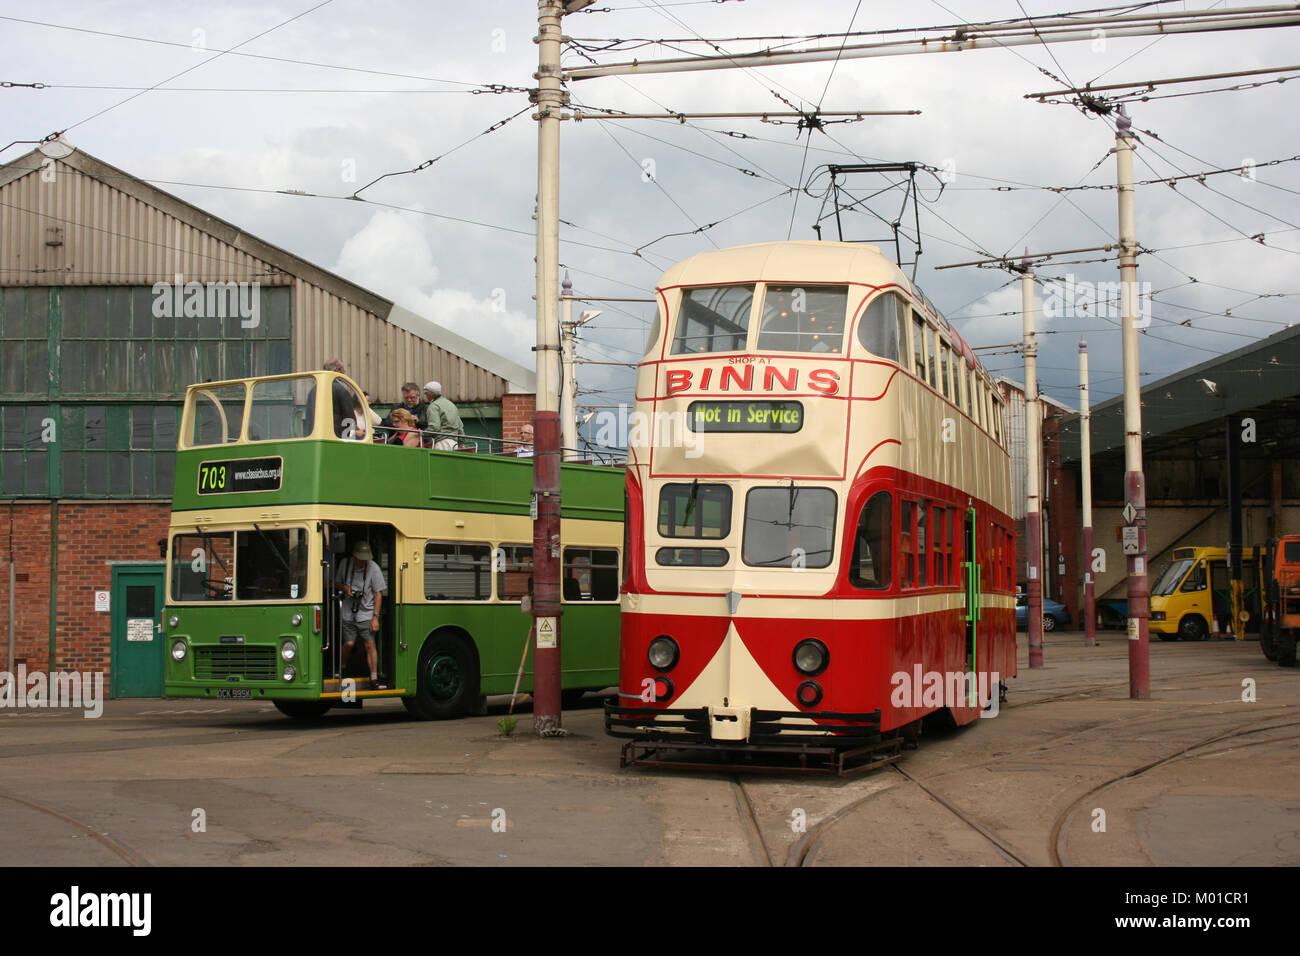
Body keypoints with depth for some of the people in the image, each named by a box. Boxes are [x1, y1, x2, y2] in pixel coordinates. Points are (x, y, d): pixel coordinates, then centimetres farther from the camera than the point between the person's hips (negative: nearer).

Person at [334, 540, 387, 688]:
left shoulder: (373, 568, -8)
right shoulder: (344, 564, 1)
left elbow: (378, 594, -4)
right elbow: (336, 583, 16)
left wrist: (375, 617, -8)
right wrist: (345, 587, -9)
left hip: (366, 614, -2)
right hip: (348, 613, 2)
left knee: (370, 645, -8)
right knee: (349, 643, -6)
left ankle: (374, 680, -4)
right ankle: (343, 668, 24)